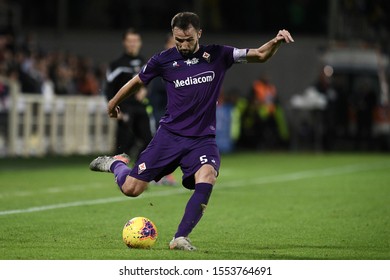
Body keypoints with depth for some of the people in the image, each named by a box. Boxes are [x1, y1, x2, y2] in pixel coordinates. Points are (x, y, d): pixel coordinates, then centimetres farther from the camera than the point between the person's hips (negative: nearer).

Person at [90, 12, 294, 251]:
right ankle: (116, 163, 32)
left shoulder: (217, 55, -1)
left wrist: (276, 42, -22)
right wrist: (113, 105, 27)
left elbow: (260, 55, -2)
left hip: (202, 139, 0)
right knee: (131, 189, -3)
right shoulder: (164, 60, -2)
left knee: (207, 177, -32)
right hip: (170, 134, 0)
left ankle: (180, 238, -27)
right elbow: (137, 82, 14)